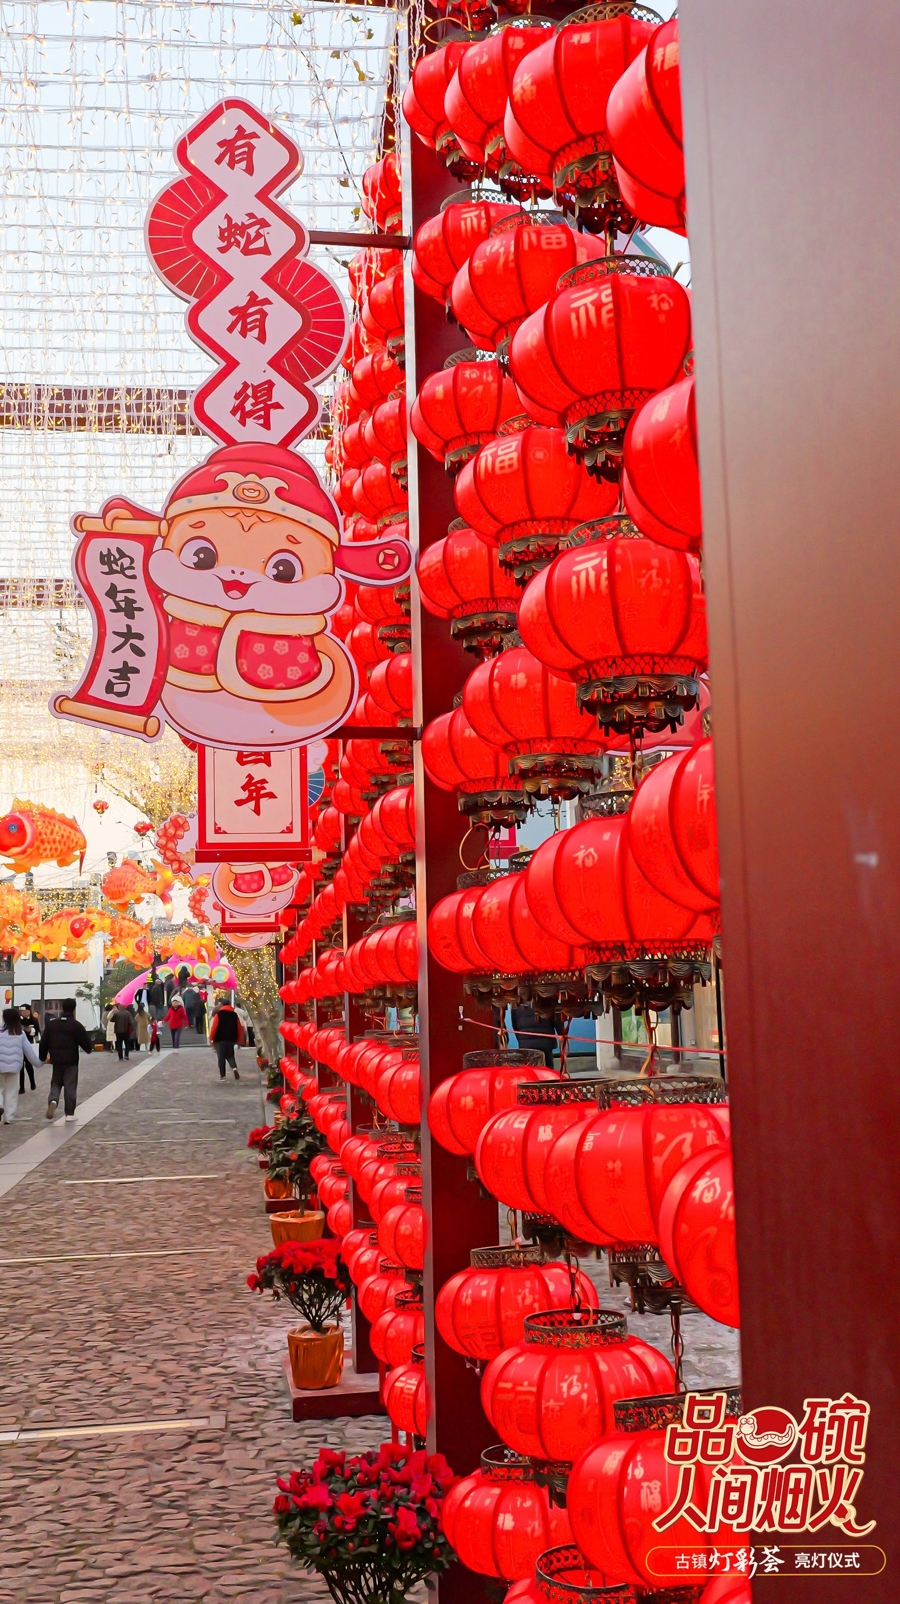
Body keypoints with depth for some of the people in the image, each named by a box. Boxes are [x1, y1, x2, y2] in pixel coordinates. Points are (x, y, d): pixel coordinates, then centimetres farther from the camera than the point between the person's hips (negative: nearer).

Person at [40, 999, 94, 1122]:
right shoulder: (76, 1025, -9)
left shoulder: (51, 1023, 4)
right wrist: (89, 1048, 17)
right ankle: (70, 1113, 5)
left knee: (56, 1083, 16)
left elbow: (44, 1042, 7)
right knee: (70, 1086, 4)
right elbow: (86, 1043, -7)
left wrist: (42, 1058, 17)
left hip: (56, 1060, 3)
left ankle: (53, 1101, -13)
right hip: (71, 1061, -3)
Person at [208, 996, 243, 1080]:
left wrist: (211, 1038, -1)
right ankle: (234, 1068, -11)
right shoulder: (234, 1015, 7)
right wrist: (239, 1040, 17)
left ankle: (222, 1075, 3)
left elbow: (214, 1027, -11)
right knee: (230, 1055, 16)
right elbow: (239, 1028, 8)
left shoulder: (218, 1014, -6)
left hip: (220, 1039, -4)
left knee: (221, 1057, 4)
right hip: (231, 1039, 4)